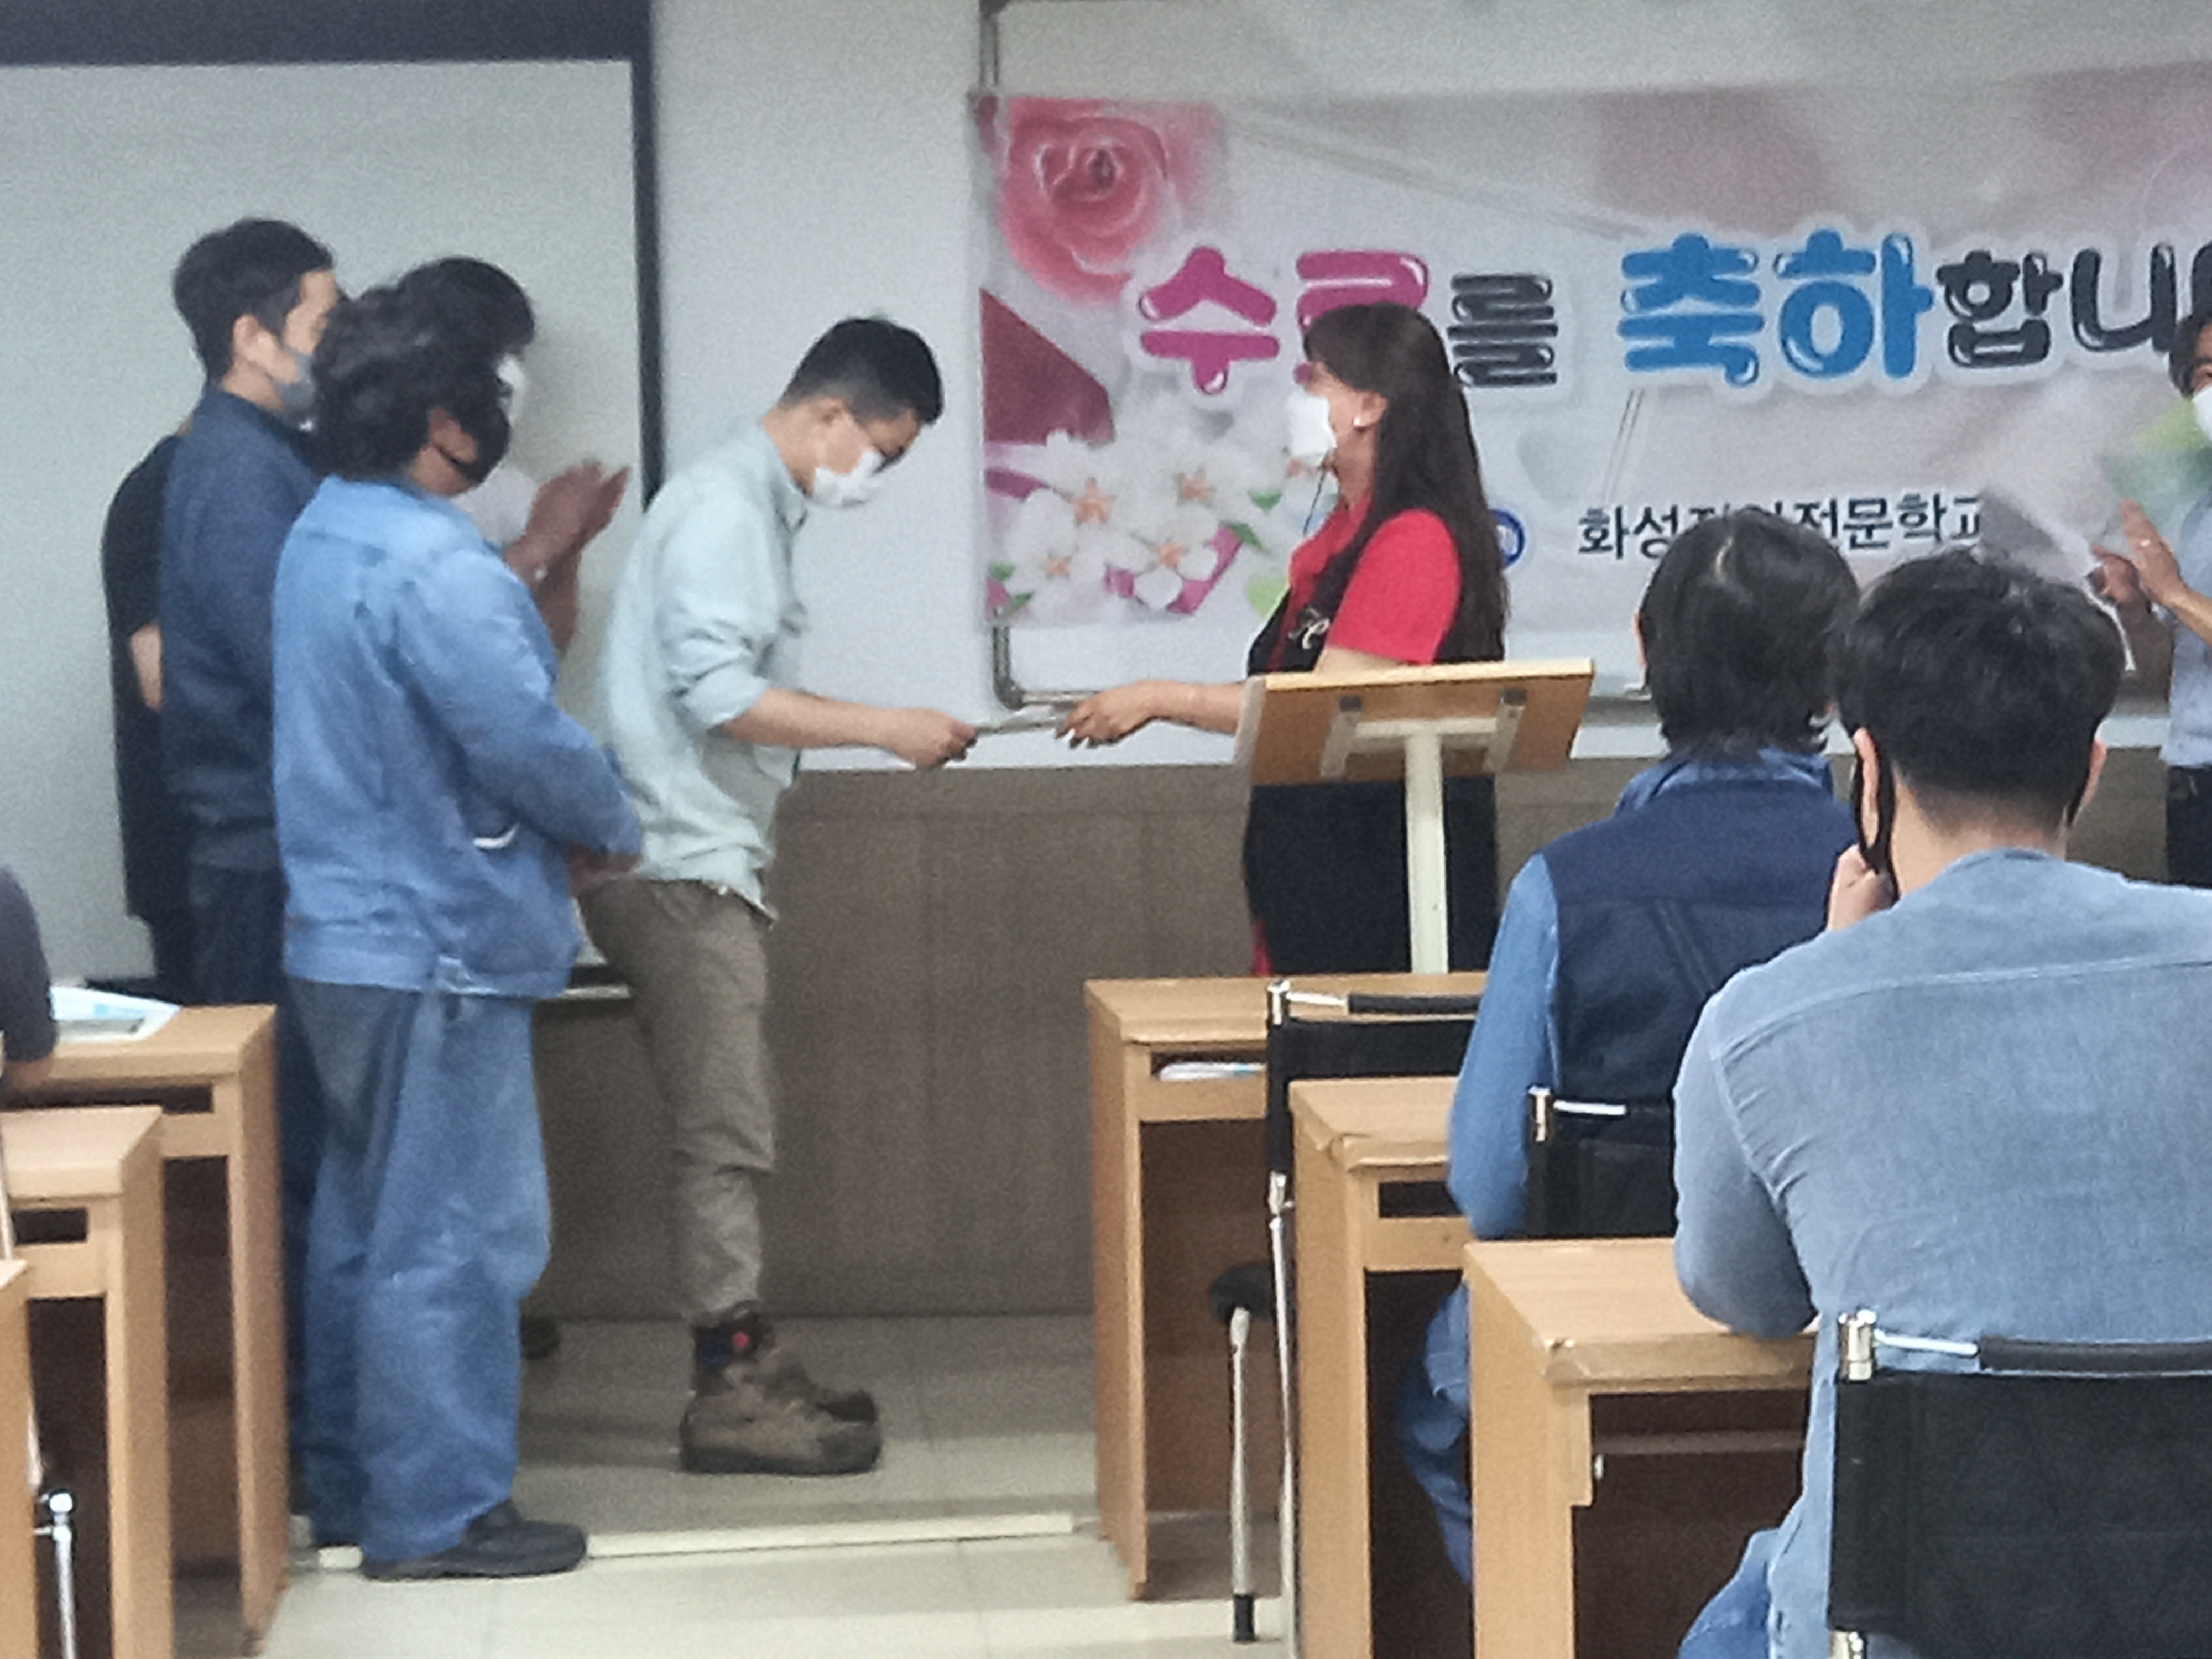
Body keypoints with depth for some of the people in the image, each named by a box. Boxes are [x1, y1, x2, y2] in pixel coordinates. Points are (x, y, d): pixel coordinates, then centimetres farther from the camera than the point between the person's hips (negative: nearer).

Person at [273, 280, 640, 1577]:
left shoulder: (322, 538, 9)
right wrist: (612, 833, -3)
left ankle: (352, 1485, 26)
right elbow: (528, 744, -22)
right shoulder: (434, 567, -22)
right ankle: (438, 1512, 4)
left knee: (365, 1217, 17)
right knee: (454, 1232, -2)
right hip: (439, 944, -10)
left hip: (347, 931, 10)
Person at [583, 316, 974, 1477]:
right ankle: (731, 1395, -4)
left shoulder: (750, 505, 19)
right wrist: (886, 728, -18)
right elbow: (718, 695, -22)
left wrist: (874, 731, 17)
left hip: (702, 865, 10)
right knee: (728, 1134, -7)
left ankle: (743, 1368, 19)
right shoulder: (723, 506, -13)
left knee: (728, 1132, 13)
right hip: (684, 867, -10)